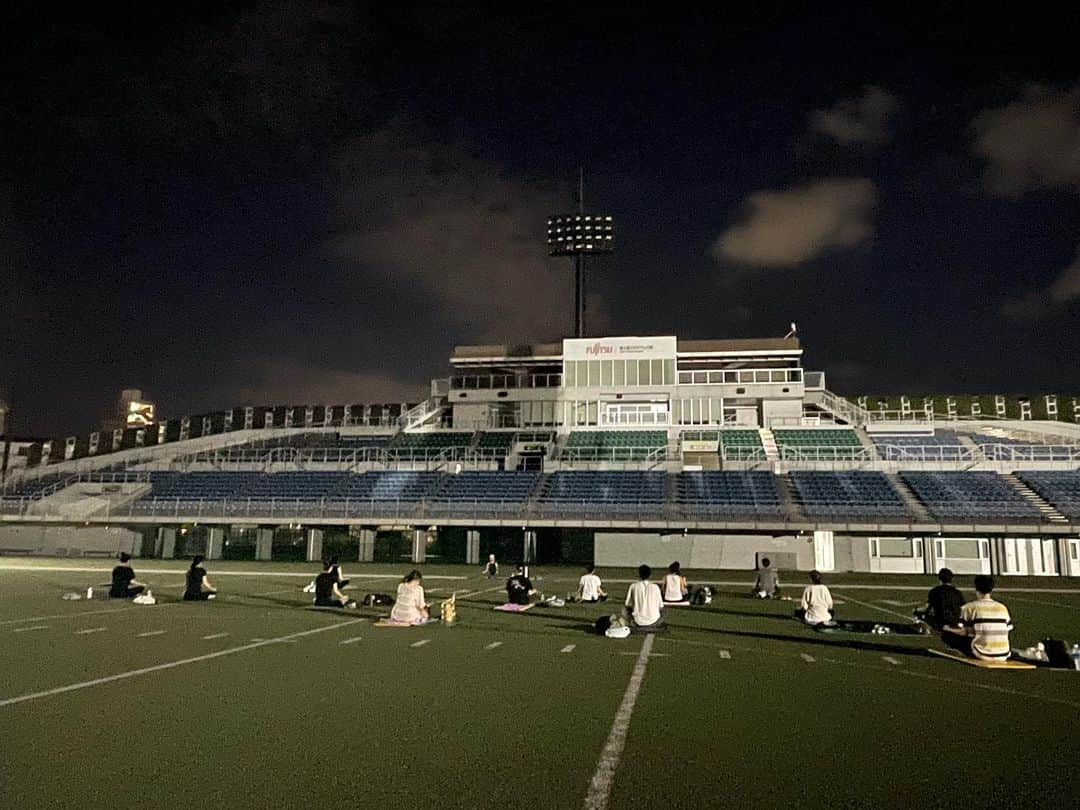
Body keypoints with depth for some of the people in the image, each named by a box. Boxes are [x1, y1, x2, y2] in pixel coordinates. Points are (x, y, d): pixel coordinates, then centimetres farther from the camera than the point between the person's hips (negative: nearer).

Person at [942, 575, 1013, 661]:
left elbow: (962, 631, -8)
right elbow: (1008, 628, 9)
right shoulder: (1002, 608, 3)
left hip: (981, 655, -5)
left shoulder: (970, 607, -8)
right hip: (1003, 656, 5)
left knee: (946, 634, 3)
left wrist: (947, 628, 11)